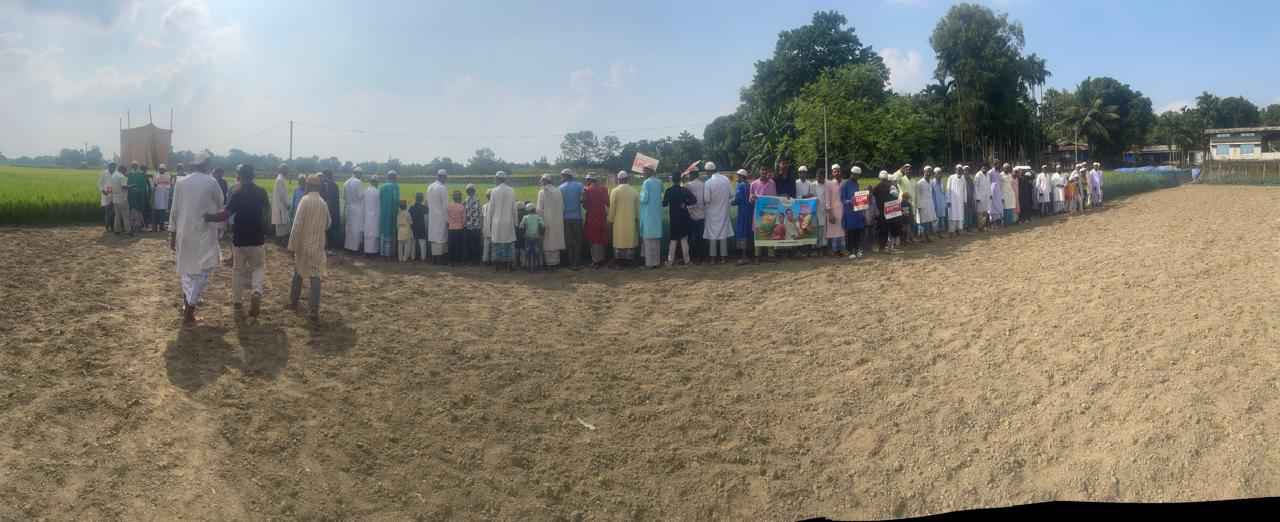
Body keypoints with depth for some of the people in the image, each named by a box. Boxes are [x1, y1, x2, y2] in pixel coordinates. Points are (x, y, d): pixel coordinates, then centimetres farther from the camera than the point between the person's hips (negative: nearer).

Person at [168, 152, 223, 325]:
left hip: (184, 232, 5)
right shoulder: (211, 183, -6)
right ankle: (189, 313, -5)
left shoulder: (180, 182, 3)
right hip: (203, 233, -4)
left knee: (186, 267, 20)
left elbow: (174, 210, 4)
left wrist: (172, 234, 9)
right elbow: (220, 207, 5)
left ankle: (187, 305, 33)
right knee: (201, 271, 0)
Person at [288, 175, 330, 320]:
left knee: (298, 273, 18)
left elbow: (297, 225, -16)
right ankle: (314, 310, -9)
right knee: (315, 276, 0)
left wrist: (292, 246, -12)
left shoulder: (305, 200, -12)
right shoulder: (323, 203, 2)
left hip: (303, 244, -2)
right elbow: (328, 223, 15)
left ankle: (293, 302, 31)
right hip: (318, 245, 2)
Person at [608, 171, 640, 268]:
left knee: (619, 241, 3)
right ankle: (629, 260, 11)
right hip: (631, 221, 2)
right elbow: (638, 207, 4)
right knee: (630, 240, 10)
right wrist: (637, 218, 16)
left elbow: (612, 207, -7)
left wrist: (610, 219, 4)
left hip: (619, 221, -2)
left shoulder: (615, 191, -10)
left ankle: (619, 262, 4)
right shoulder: (634, 191, -1)